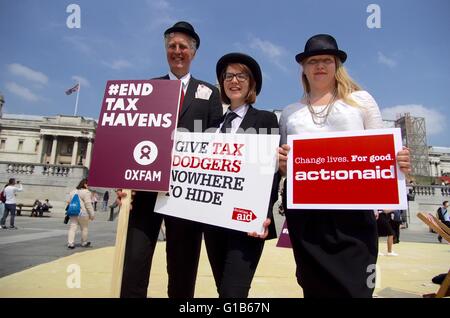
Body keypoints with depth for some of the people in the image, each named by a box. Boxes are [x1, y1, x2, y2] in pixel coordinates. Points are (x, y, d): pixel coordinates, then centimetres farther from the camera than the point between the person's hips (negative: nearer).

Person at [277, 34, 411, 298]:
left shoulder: (361, 99, 12)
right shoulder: (290, 113, 15)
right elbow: (284, 167, 17)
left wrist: (398, 162, -12)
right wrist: (280, 161, -6)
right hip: (304, 213, 2)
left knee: (355, 288, -3)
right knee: (317, 288, 12)